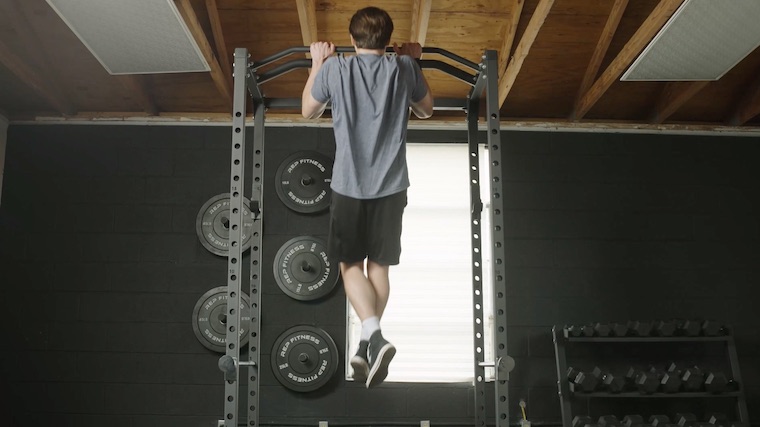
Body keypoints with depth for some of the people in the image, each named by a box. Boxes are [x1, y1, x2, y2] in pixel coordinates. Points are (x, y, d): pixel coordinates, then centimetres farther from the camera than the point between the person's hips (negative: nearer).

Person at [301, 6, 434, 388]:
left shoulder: (334, 69, -3)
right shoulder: (403, 68, 2)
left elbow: (308, 111, 15)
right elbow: (426, 109, 20)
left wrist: (317, 63, 23)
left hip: (349, 185, -2)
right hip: (391, 186, 2)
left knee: (350, 264, 9)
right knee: (379, 266, 14)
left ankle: (373, 335, -13)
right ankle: (367, 346, 18)